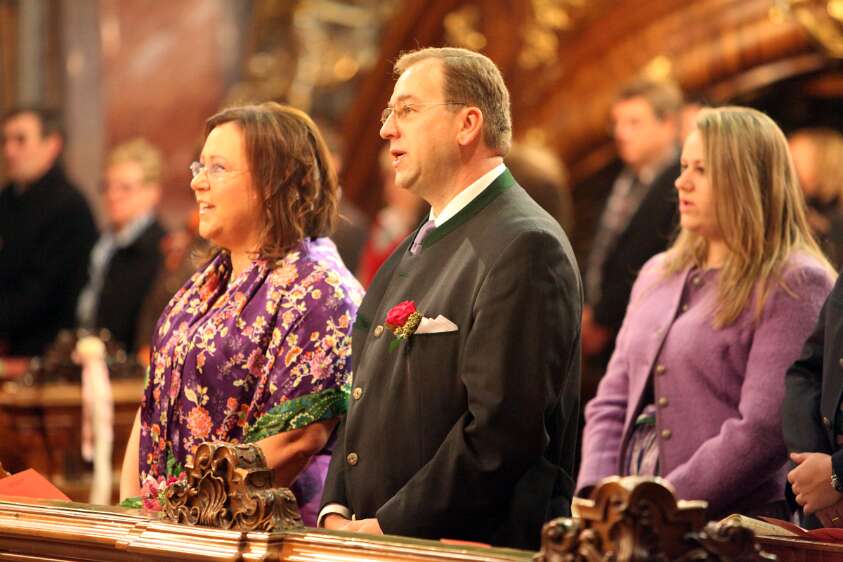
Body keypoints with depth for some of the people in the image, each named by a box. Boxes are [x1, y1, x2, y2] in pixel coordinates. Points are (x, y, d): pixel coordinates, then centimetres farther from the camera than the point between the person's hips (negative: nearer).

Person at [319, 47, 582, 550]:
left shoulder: (525, 247, -14)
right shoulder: (418, 248, 16)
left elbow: (504, 427, -21)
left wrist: (388, 527, -18)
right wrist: (337, 511, 3)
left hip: (484, 546, -8)